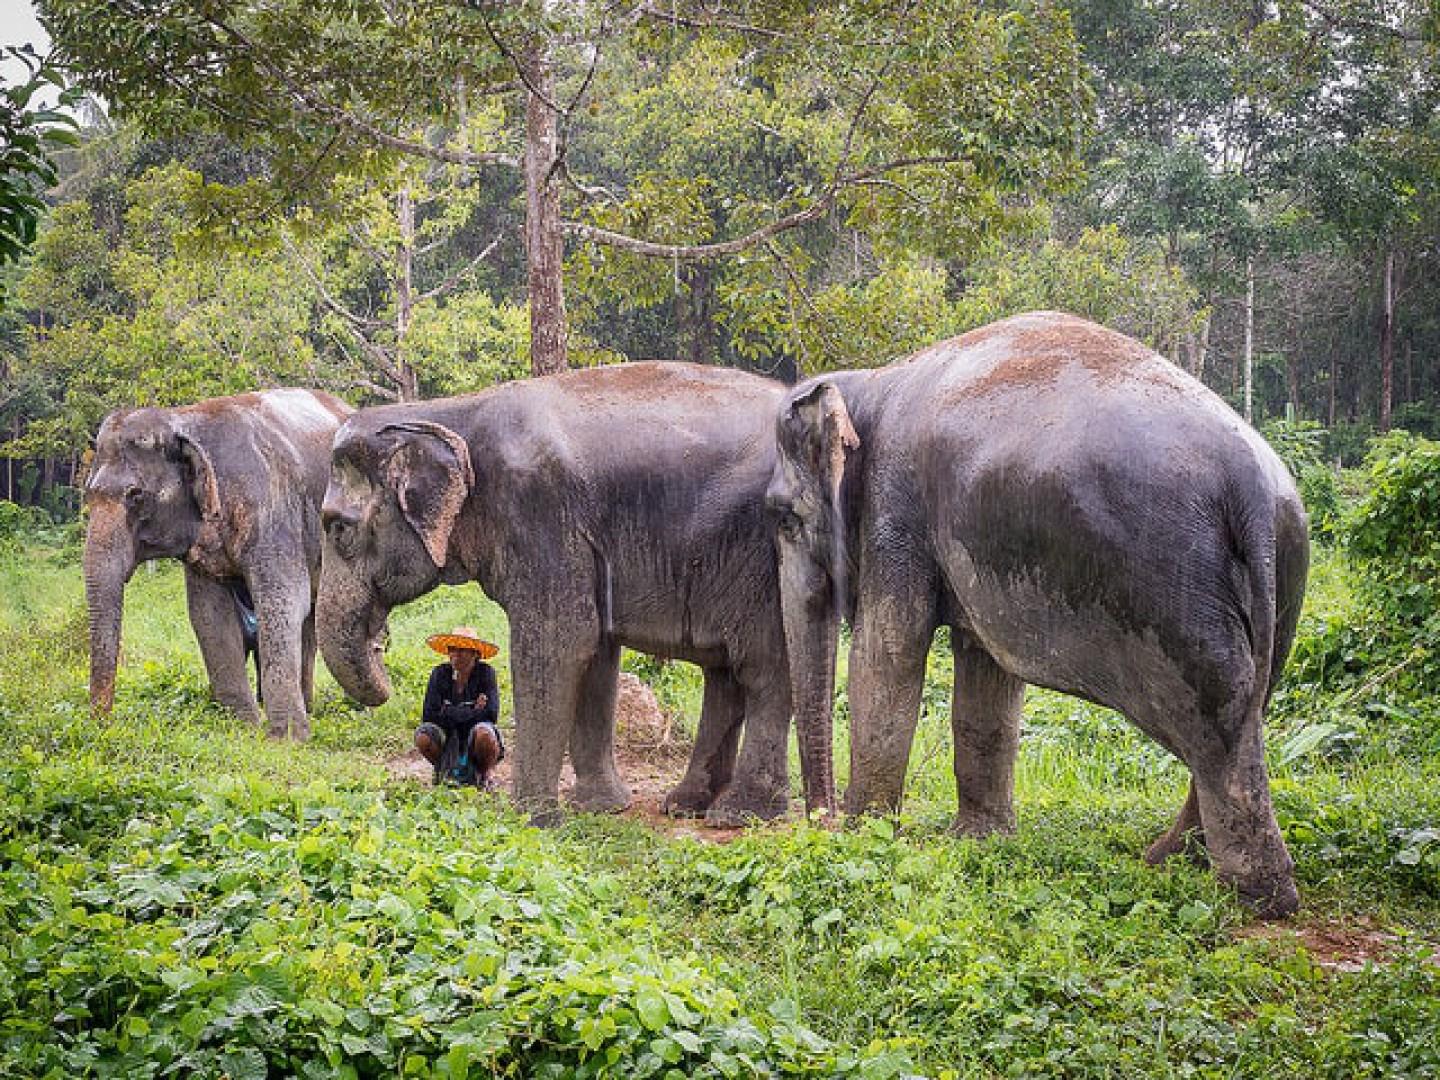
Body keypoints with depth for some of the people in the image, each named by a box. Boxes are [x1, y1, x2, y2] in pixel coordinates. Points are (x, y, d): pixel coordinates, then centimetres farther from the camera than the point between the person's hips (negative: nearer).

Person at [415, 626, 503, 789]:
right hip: (449, 736, 2)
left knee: (484, 734, -35)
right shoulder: (440, 673, -5)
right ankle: (444, 771, 5)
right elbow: (428, 715, -12)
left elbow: (491, 714, -18)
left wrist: (449, 713, -15)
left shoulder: (485, 673, -10)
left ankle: (483, 775, -3)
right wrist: (472, 711, -15)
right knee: (422, 736, -27)